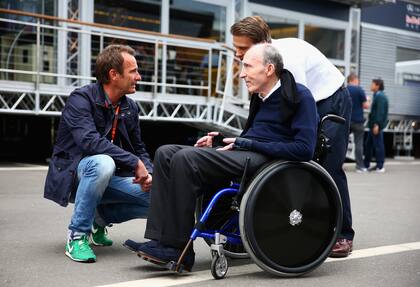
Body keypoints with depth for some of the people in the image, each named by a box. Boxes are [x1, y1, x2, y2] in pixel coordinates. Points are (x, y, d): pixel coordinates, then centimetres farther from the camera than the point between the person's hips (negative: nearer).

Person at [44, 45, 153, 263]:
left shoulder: (130, 108, 5)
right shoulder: (81, 99, -16)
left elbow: (139, 149, 12)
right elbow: (90, 141, -32)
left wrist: (148, 173, -10)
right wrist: (135, 163, -31)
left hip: (109, 179, 6)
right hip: (73, 176, -6)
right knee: (102, 163, -39)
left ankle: (99, 217, 11)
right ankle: (77, 235, -22)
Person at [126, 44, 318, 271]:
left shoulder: (300, 96, -4)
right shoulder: (260, 96, 21)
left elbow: (304, 149, -15)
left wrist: (246, 144, -14)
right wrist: (217, 140, 7)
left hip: (264, 159, -9)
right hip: (244, 153, 9)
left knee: (185, 158, -25)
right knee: (165, 153, -5)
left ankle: (178, 249, -18)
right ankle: (160, 240, -12)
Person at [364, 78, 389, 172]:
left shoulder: (380, 97, -14)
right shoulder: (377, 96, 17)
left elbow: (380, 112, -21)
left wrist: (377, 124, -24)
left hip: (377, 125, -10)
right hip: (373, 124, 10)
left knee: (378, 145, -4)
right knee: (369, 144, 14)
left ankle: (380, 166, 1)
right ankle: (366, 165, 21)